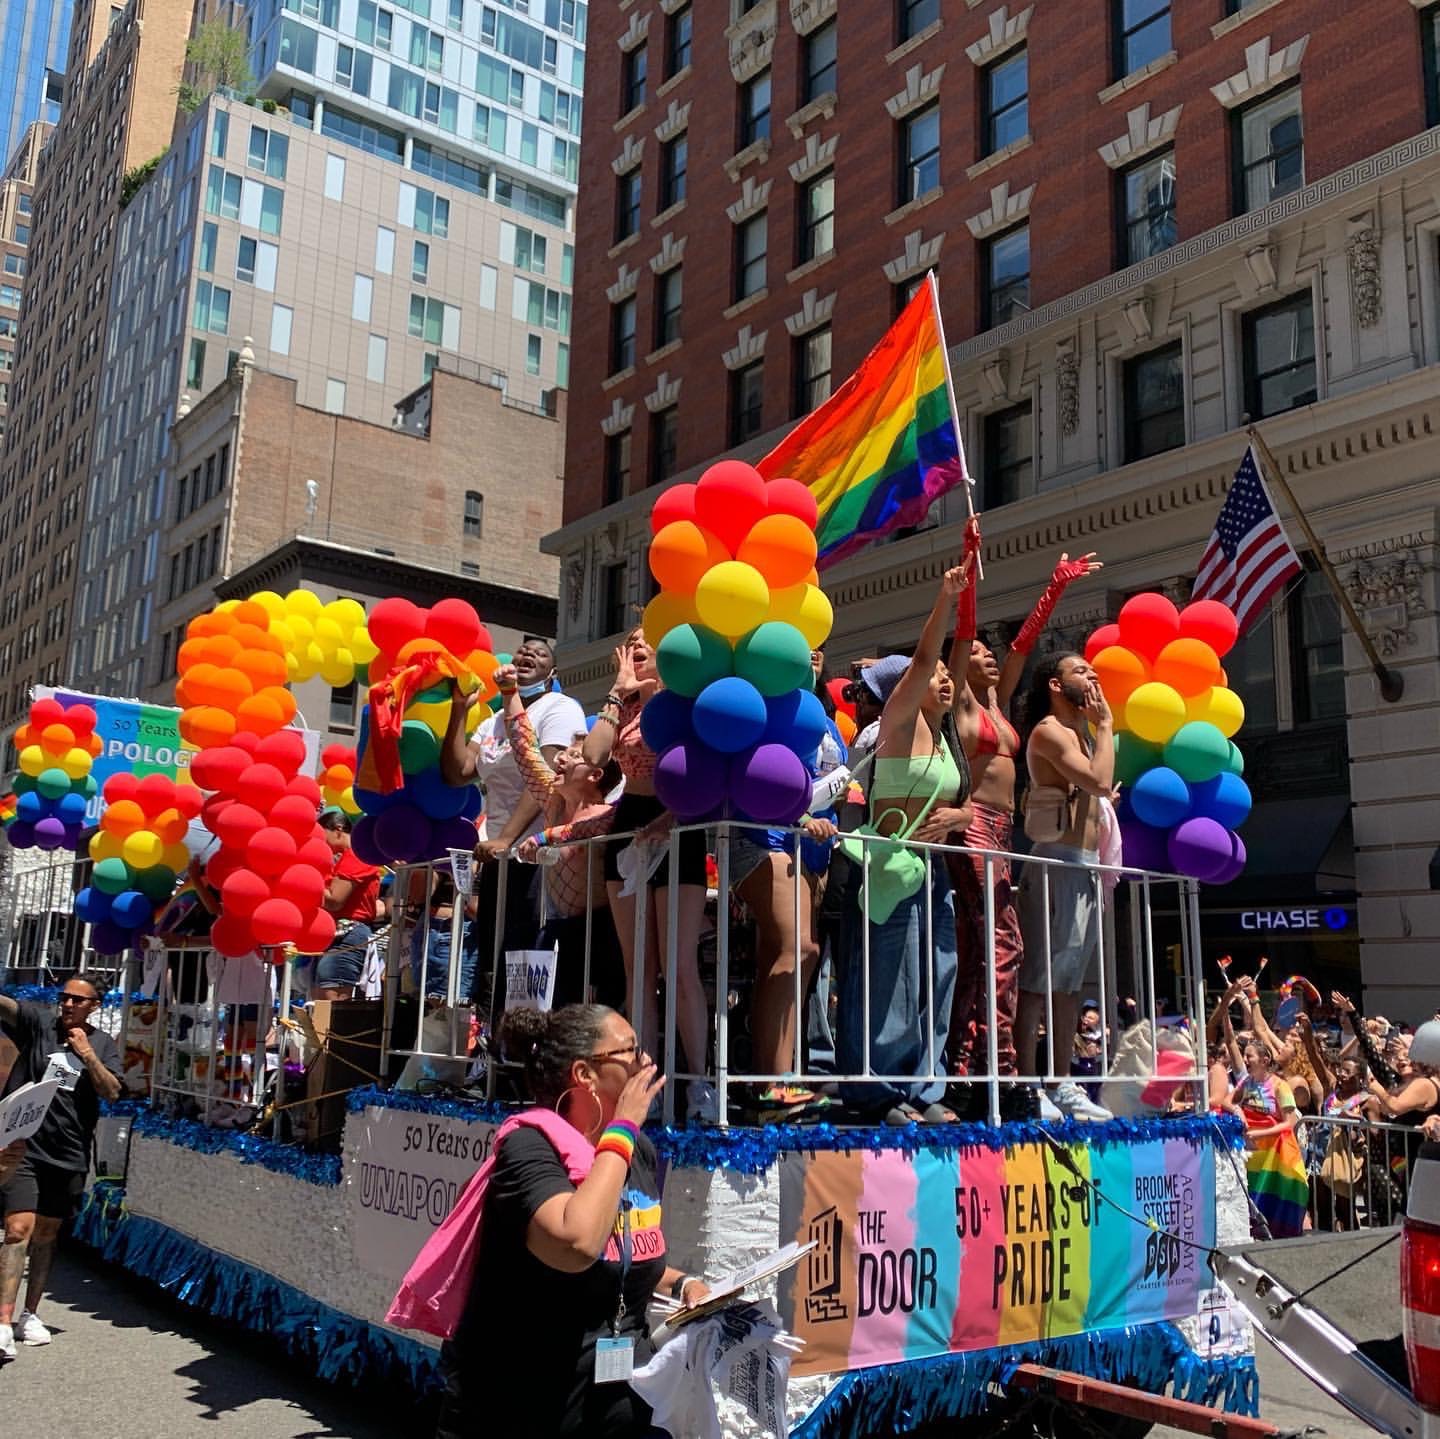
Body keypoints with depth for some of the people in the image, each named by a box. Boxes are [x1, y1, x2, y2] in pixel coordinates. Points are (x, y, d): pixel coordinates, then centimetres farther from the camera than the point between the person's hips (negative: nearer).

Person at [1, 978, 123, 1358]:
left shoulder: (103, 1044, 7)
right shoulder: (39, 1023, -1)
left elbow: (112, 1091, -3)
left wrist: (86, 1052, -12)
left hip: (69, 1155, 3)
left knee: (46, 1236, 14)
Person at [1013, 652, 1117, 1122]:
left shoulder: (1082, 734, 21)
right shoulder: (1049, 731, -7)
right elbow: (1100, 781, -19)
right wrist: (1106, 725, -8)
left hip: (1087, 867, 10)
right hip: (1058, 864, -10)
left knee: (1070, 981, 11)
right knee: (1038, 979, -8)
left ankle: (1063, 1084, 16)